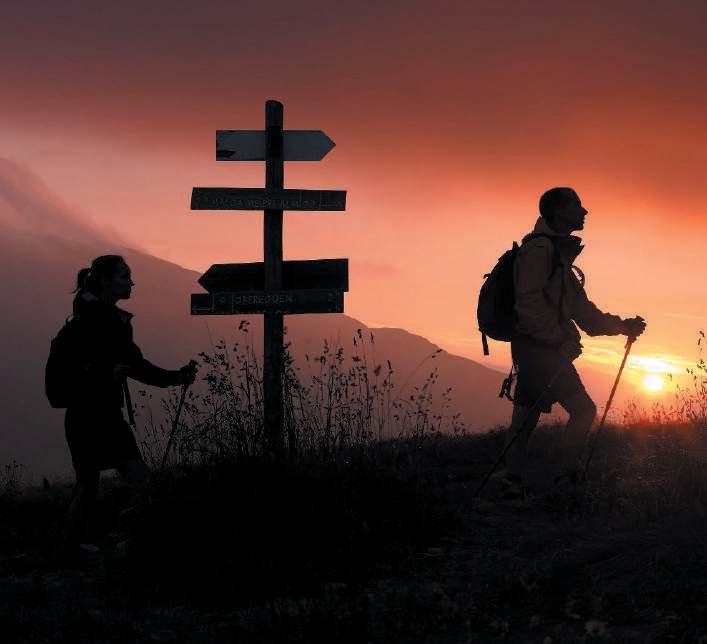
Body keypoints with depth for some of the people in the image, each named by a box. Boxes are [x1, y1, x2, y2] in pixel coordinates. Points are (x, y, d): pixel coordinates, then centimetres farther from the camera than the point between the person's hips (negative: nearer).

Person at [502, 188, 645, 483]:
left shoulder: (560, 254, 22)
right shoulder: (539, 248, -9)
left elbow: (582, 310, 22)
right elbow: (529, 303, -19)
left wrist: (622, 326, 11)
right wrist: (561, 340, -19)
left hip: (541, 351, 10)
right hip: (540, 349, -10)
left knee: (524, 421, 8)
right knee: (584, 409, -12)